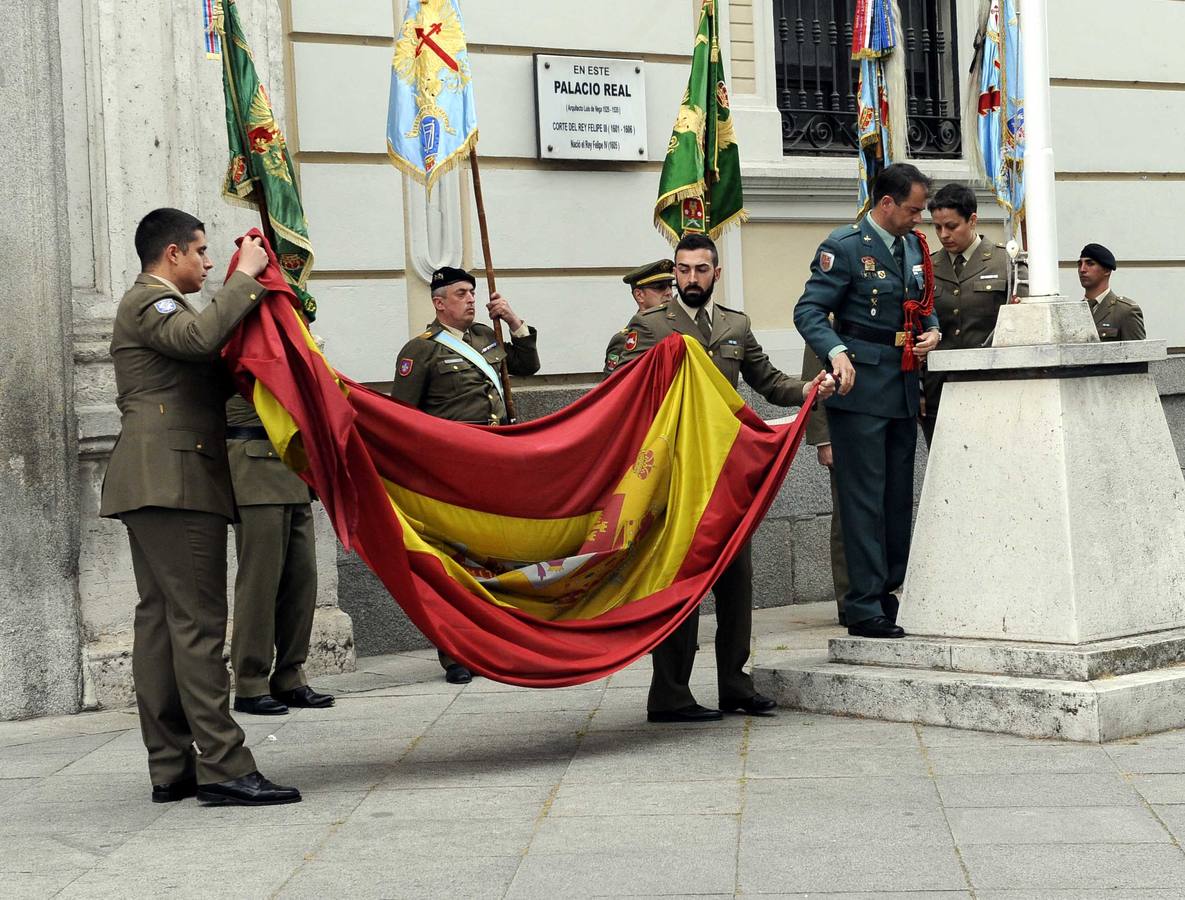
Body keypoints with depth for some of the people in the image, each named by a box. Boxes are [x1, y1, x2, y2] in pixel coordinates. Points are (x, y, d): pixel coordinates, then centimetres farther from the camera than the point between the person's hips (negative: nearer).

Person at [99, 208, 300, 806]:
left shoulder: (151, 304, 28)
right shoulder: (150, 301, -5)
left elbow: (205, 345, 19)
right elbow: (202, 337, -24)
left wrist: (243, 283, 13)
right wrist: (244, 277, -15)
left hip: (154, 485, 11)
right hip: (174, 480, -11)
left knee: (160, 621, 6)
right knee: (198, 622, -14)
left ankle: (170, 768, 7)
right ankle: (223, 767, -17)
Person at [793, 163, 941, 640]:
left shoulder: (913, 246, 14)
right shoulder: (844, 246, -9)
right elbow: (809, 311, -12)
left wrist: (932, 331, 3)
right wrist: (837, 352, -28)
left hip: (903, 388, 8)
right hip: (860, 386, -7)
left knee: (900, 498, 11)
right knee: (864, 499, -7)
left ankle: (891, 593, 21)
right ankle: (865, 608, -4)